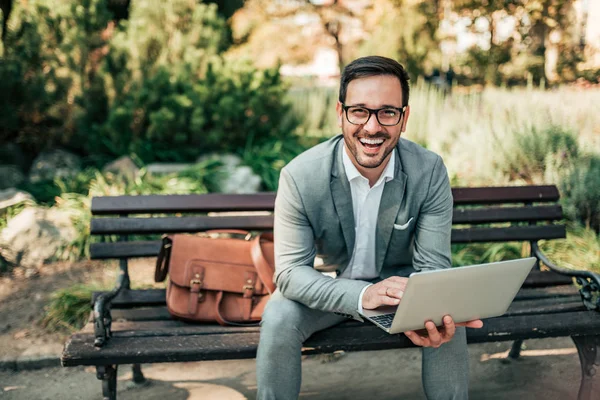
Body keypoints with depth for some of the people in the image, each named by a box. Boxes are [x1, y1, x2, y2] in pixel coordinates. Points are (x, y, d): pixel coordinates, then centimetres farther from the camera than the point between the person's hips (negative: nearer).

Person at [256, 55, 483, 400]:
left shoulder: (430, 171, -18)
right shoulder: (300, 176, -24)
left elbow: (432, 265, -17)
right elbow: (291, 271, -25)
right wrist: (362, 295, -44)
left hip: (399, 284, 1)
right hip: (326, 285, -1)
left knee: (450, 323, -25)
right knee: (278, 319, -29)